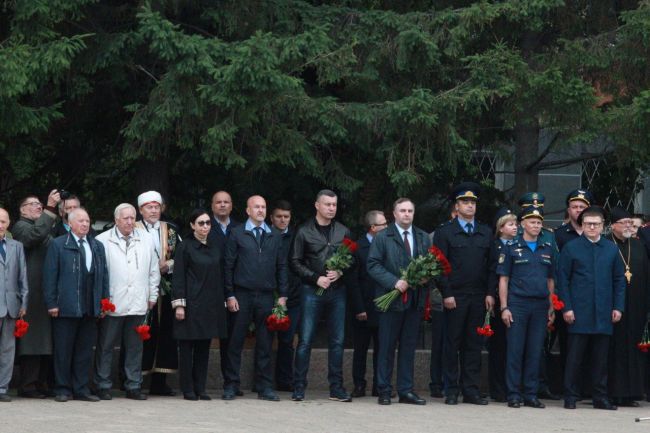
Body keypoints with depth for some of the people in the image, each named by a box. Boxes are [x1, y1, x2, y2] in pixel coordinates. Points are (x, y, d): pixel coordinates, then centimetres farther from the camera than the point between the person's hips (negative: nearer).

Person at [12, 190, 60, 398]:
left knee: (47, 341, 8)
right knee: (32, 340, -7)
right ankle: (28, 385, -4)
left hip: (49, 293, 8)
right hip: (33, 293, -8)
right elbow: (36, 234, -24)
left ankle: (45, 384, 12)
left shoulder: (46, 228, 23)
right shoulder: (21, 227, -3)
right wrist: (50, 208, -23)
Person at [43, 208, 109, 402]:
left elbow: (103, 275, 14)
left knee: (85, 350, 8)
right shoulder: (58, 245, 1)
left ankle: (81, 389, 14)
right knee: (63, 350, 1)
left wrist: (104, 301, 7)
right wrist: (51, 303, -9)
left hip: (91, 309, 4)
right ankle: (63, 389, 9)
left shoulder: (97, 246, 15)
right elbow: (50, 276, -3)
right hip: (66, 307, -4)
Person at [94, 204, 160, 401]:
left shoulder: (146, 240, 10)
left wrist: (152, 296, 13)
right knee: (105, 346, 1)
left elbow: (153, 271, 16)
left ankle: (133, 386, 15)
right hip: (112, 304, -4)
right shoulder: (103, 241, -3)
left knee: (135, 346, 8)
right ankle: (103, 386, 9)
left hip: (138, 304, 4)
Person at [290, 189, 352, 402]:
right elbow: (296, 262, 1)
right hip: (312, 290, -3)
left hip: (337, 290, 3)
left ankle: (336, 388, 10)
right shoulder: (304, 232, 2)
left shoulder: (343, 231, 10)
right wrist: (316, 278, -10)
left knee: (337, 341, 4)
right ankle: (299, 387, 2)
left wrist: (340, 272, -7)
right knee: (305, 340, -3)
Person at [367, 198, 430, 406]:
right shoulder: (382, 237, 2)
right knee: (387, 347, 0)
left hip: (415, 299, 4)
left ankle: (406, 390, 11)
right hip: (391, 298, -4)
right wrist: (394, 282, -17)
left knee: (409, 346, 6)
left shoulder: (423, 238, 14)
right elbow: (373, 265, -6)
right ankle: (384, 391, 6)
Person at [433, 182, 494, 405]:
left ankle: (471, 389, 8)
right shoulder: (445, 232, 2)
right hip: (455, 296, -3)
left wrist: (490, 293, 3)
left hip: (479, 297, 3)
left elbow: (491, 266, 12)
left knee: (474, 344, 4)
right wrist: (446, 294, -10)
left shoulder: (486, 232, 13)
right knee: (452, 344, 1)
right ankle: (452, 390, 5)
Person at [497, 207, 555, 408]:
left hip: (540, 305, 3)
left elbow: (550, 280, 15)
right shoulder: (511, 248, 3)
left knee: (535, 352, 5)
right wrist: (504, 307, -6)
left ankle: (531, 394, 11)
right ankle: (514, 394, 3)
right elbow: (503, 279, 1)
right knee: (515, 350, -2)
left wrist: (551, 307, 8)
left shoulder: (547, 249, 13)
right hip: (517, 303, -3)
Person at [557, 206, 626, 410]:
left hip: (603, 314, 2)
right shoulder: (571, 248, 2)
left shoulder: (611, 249, 10)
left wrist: (618, 307, 4)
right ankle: (570, 397, 7)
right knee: (574, 356, 0)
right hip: (579, 313, -2)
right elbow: (563, 280, 1)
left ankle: (600, 397, 13)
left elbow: (619, 280, 12)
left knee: (601, 358, 6)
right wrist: (566, 307, -6)